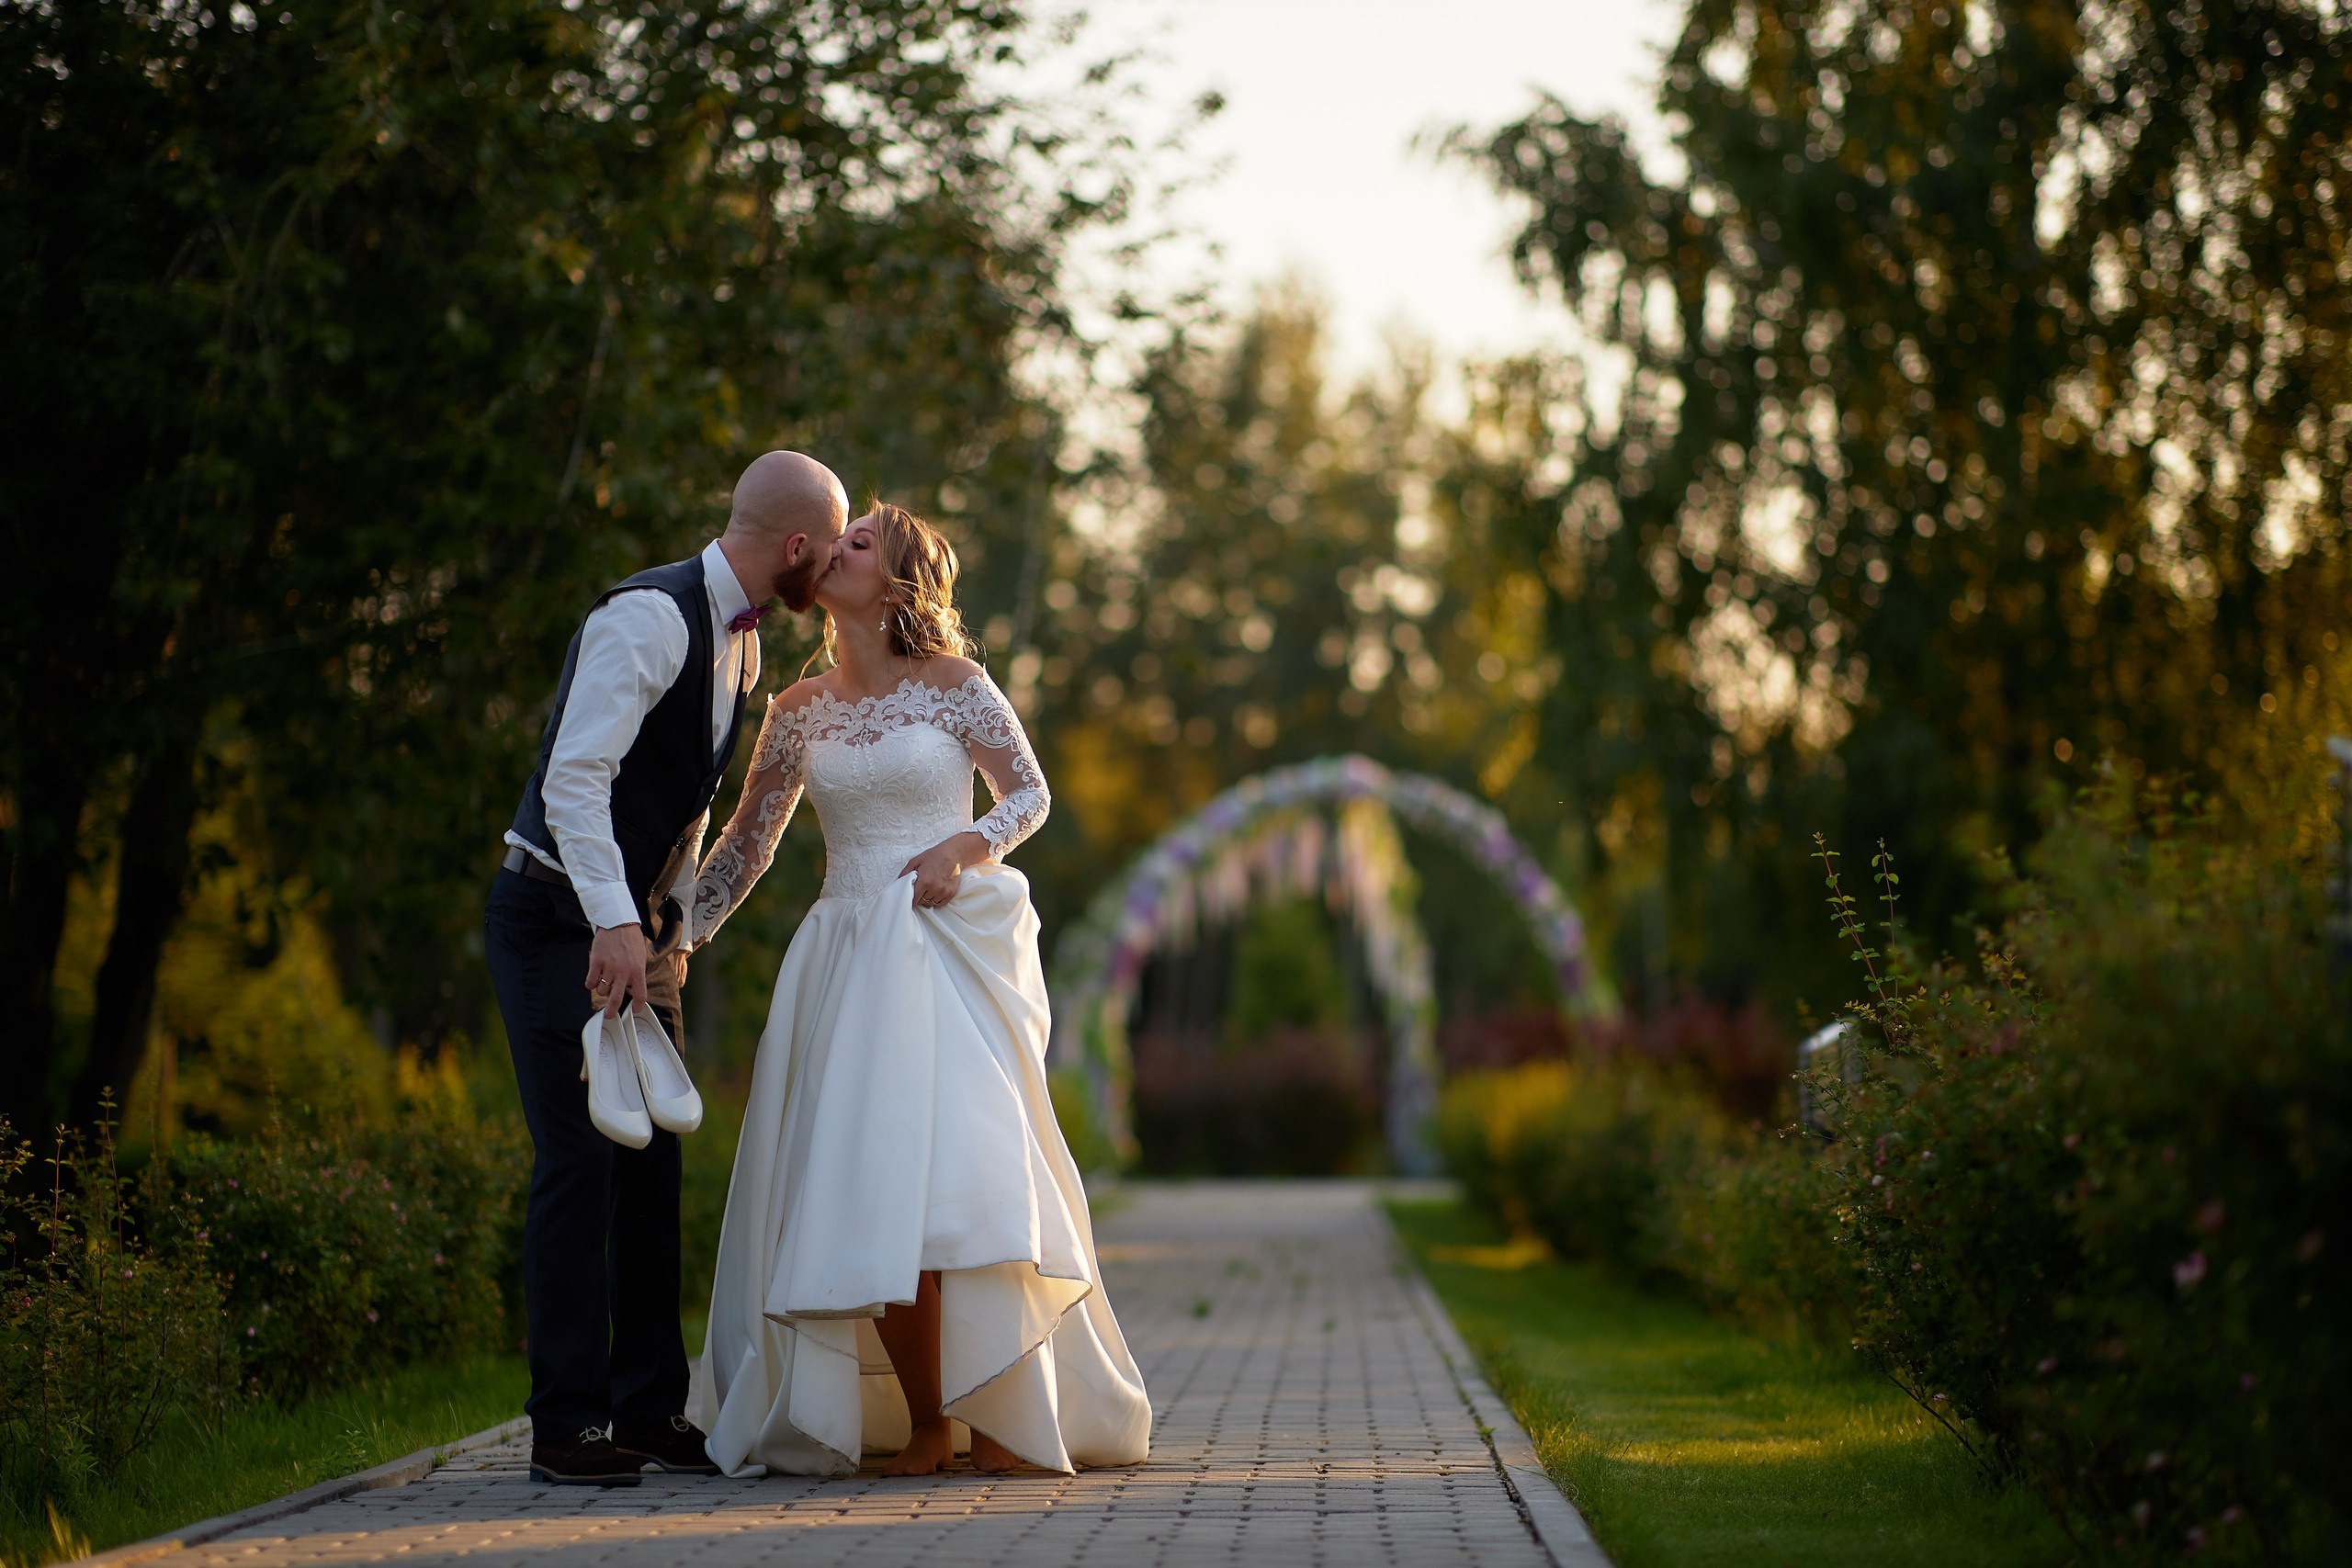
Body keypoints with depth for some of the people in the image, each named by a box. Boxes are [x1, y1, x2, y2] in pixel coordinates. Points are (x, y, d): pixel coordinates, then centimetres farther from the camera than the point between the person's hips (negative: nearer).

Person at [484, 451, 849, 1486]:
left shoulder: (741, 640, 11)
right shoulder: (649, 618, -19)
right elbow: (573, 778, -26)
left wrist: (677, 928, 13)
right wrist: (615, 925, -32)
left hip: (637, 925, 9)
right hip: (560, 921, -9)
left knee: (652, 1163, 7)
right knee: (580, 1160, -10)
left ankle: (651, 1412, 13)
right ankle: (567, 1427, -6)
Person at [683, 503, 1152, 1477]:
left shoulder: (954, 684, 0)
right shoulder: (799, 712, 10)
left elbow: (1030, 794, 6)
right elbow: (746, 842, 16)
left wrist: (960, 847, -12)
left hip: (954, 944, -3)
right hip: (848, 952, 4)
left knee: (958, 1164, -14)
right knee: (871, 1188, -6)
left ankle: (1004, 1412, -4)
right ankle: (921, 1423, 1)